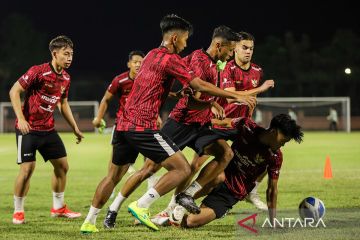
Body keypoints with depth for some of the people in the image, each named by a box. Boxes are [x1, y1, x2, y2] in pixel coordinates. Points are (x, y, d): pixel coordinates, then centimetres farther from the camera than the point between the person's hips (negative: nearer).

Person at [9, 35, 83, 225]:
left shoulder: (66, 78, 6)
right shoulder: (38, 72, -17)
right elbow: (14, 91, -15)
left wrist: (75, 128, 20)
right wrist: (21, 118, -24)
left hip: (48, 129, 7)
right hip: (28, 128, -7)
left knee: (62, 165, 9)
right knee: (27, 168, -12)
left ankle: (58, 207, 25)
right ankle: (18, 212, 2)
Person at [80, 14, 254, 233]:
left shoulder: (151, 55, 18)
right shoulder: (171, 59, -8)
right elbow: (200, 86, -10)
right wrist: (234, 96, -3)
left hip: (124, 123, 9)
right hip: (143, 127, -9)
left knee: (114, 176, 19)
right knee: (182, 169, -6)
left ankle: (89, 222, 20)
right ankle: (141, 206, -10)